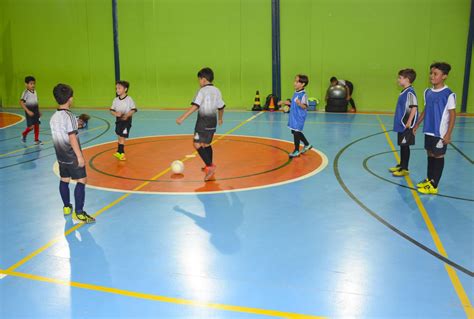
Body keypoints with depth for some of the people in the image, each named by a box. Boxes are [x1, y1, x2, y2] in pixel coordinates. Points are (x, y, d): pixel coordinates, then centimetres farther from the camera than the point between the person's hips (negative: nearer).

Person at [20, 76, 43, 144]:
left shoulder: (35, 92, 8)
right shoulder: (26, 92, -12)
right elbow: (21, 102, -17)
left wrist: (38, 111, 16)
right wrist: (28, 111, -23)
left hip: (36, 111, 7)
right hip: (30, 111, -7)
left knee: (37, 125, 7)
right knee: (31, 126, -10)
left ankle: (36, 140, 16)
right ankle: (24, 134, 19)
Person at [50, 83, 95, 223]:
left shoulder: (54, 117, 5)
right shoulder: (69, 116, -19)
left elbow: (58, 136, 12)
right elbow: (72, 138, -22)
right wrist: (80, 156, -18)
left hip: (61, 156, 8)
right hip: (72, 157, -8)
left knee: (64, 180, 17)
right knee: (81, 181, -3)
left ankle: (67, 207, 30)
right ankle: (79, 213, -4)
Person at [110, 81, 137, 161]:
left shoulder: (129, 99, -12)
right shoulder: (115, 100, 0)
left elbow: (133, 110, -11)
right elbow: (112, 110, 2)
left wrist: (127, 115, -26)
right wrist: (116, 114, -19)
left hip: (126, 120, -5)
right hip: (118, 120, 5)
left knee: (122, 137, -6)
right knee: (119, 137, 14)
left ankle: (121, 152, 5)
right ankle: (119, 152, 28)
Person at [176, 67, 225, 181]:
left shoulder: (202, 91, -10)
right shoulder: (217, 91, 11)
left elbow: (195, 106, -21)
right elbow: (221, 107, 18)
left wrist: (182, 118, -24)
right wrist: (220, 118, 36)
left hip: (203, 121, -8)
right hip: (213, 121, 8)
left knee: (197, 144, -9)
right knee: (206, 144, 21)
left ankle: (210, 166, -20)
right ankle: (210, 166, 32)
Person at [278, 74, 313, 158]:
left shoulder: (303, 94, -17)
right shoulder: (295, 93, 9)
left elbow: (305, 106, -22)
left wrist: (300, 104, -41)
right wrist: (285, 102, 22)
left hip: (299, 117, -9)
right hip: (293, 116, 9)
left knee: (296, 132, -3)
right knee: (295, 132, 18)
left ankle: (296, 151, 9)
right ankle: (307, 145, 35)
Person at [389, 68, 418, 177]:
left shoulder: (410, 92, -17)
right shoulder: (404, 92, 11)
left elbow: (414, 108, -22)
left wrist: (409, 122, -21)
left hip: (406, 125, -9)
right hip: (401, 124, 9)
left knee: (405, 146, -1)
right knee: (402, 145, 17)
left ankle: (405, 169, 7)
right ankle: (401, 165, 28)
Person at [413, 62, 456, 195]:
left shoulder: (448, 94, -14)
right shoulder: (428, 92, 5)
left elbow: (452, 115, -12)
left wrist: (448, 134, -14)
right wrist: (417, 124, 18)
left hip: (440, 133, -6)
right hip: (428, 130, 6)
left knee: (438, 156, 3)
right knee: (430, 154, 16)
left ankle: (434, 186, 9)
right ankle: (429, 179, 30)